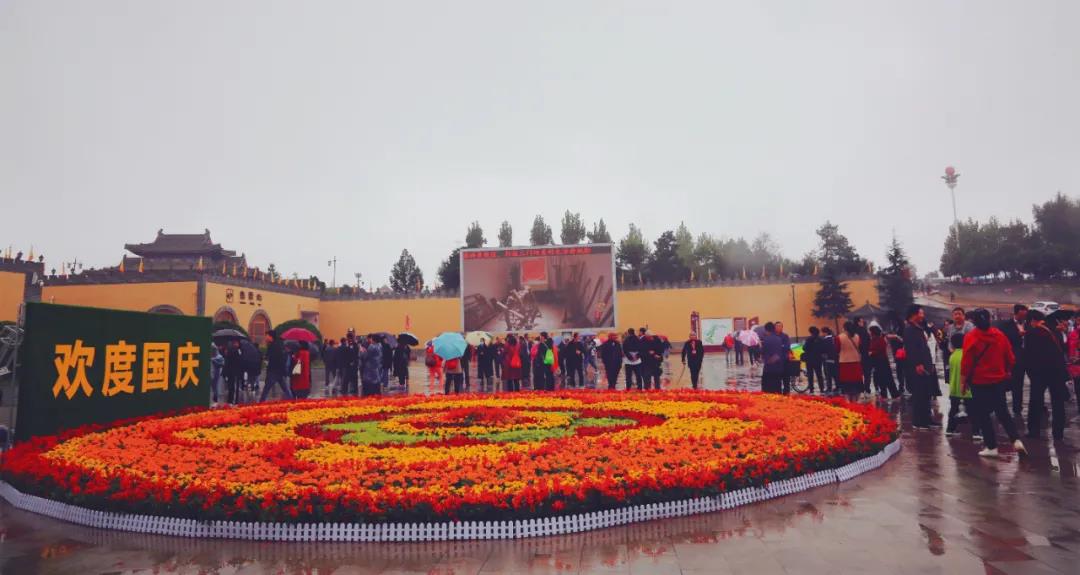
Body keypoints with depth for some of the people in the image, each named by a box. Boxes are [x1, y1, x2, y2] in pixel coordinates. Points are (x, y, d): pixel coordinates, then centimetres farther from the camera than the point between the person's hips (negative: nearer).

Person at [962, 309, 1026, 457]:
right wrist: (1007, 372, 22)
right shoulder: (1000, 335, -1)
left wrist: (964, 380, -3)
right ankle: (1016, 440, 5)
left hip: (979, 382, -4)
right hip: (999, 380, 4)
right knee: (1003, 412, 17)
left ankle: (991, 447, 8)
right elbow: (1010, 358, 5)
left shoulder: (971, 337, -14)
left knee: (982, 415, 5)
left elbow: (966, 361, -13)